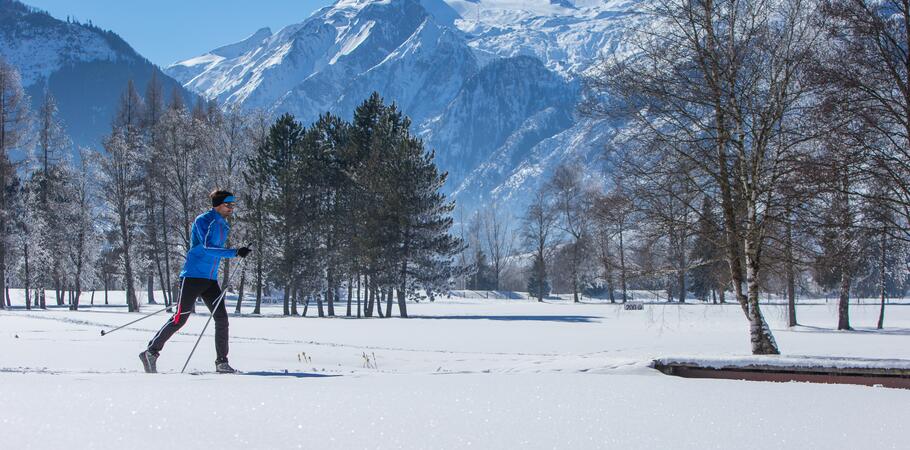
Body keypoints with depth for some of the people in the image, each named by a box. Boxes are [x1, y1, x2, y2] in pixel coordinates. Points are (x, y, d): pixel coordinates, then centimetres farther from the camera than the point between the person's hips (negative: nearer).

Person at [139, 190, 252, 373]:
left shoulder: (224, 226, 15)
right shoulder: (203, 220, -10)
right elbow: (207, 248, -22)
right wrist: (235, 252, -27)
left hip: (210, 280, 8)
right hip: (193, 276, -8)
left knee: (222, 318, -1)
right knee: (180, 318, -8)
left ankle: (222, 362, 3)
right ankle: (150, 352, 3)